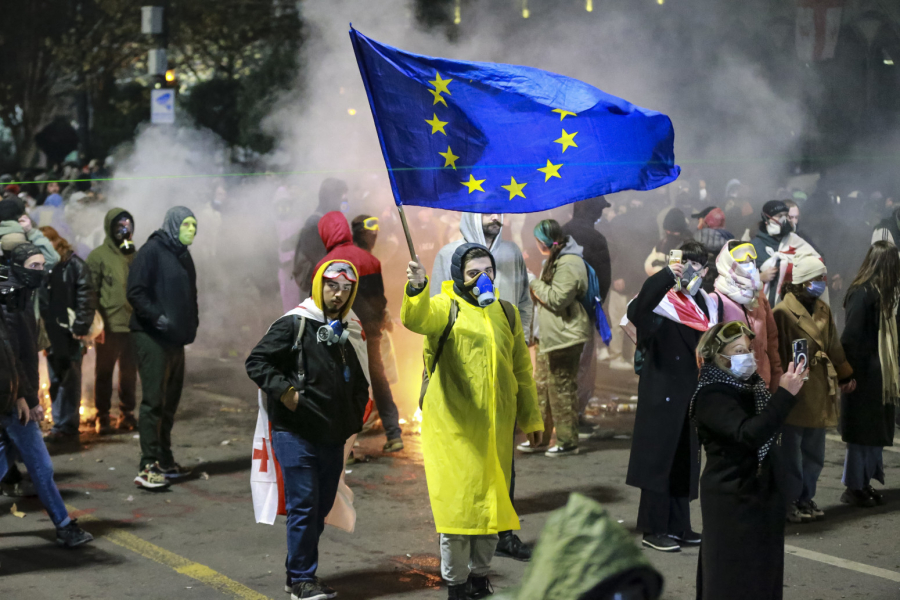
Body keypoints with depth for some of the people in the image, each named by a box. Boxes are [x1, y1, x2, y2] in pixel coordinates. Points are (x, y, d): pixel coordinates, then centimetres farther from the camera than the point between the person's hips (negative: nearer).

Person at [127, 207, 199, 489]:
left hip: (175, 339, 9)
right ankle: (148, 467, -11)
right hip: (151, 337, -9)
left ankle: (164, 461, 22)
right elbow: (135, 293, -16)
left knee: (170, 401, 13)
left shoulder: (182, 256, 16)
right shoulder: (151, 251, -9)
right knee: (154, 400, -11)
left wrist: (191, 322, 12)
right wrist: (158, 318, -24)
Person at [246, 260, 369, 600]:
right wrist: (284, 391, -19)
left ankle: (298, 571, 23)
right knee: (303, 506, -8)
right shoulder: (294, 325, -7)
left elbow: (359, 385, 25)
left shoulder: (350, 333, 13)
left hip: (333, 437, 7)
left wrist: (355, 419, 14)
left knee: (321, 507, 12)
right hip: (296, 434, -7)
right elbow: (256, 362, -10)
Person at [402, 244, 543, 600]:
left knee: (491, 500, 11)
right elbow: (416, 319, -29)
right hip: (454, 427, -5)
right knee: (458, 502, -1)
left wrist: (531, 419, 20)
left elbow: (522, 371, 19)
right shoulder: (445, 308, -4)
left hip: (496, 428, 5)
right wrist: (417, 289, -49)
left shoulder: (506, 313, 13)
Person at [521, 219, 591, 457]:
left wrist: (536, 286, -10)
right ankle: (540, 439, 21)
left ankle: (567, 442, 3)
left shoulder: (569, 265, -17)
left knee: (562, 389, -5)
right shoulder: (555, 260, 18)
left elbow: (557, 299, -22)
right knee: (542, 386, 14)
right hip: (549, 336, 11)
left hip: (565, 338, -11)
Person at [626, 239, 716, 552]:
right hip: (662, 393, -6)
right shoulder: (663, 300, -9)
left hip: (694, 394, 7)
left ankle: (678, 526, 19)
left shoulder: (709, 304, 11)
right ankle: (653, 529, 3)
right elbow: (637, 310, -31)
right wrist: (666, 275, -36)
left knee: (687, 460, 10)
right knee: (660, 456, -4)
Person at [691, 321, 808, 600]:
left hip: (763, 492, 9)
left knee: (763, 574, 14)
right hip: (732, 501, -9)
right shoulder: (710, 396, -18)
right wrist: (785, 395, -34)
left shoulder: (751, 385, 10)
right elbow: (749, 433, -33)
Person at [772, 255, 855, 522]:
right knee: (792, 452, 0)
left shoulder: (823, 310, 10)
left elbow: (833, 347, 20)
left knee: (814, 452, 13)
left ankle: (806, 497, 25)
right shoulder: (782, 312, -13)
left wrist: (845, 375, 23)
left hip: (818, 392, 7)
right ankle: (790, 502, 11)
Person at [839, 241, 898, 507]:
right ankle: (853, 488, 12)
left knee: (877, 431, 14)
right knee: (863, 432, 1)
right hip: (865, 375, -9)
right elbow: (851, 339, -20)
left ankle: (864, 483, 25)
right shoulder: (862, 295, -18)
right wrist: (852, 373, -16)